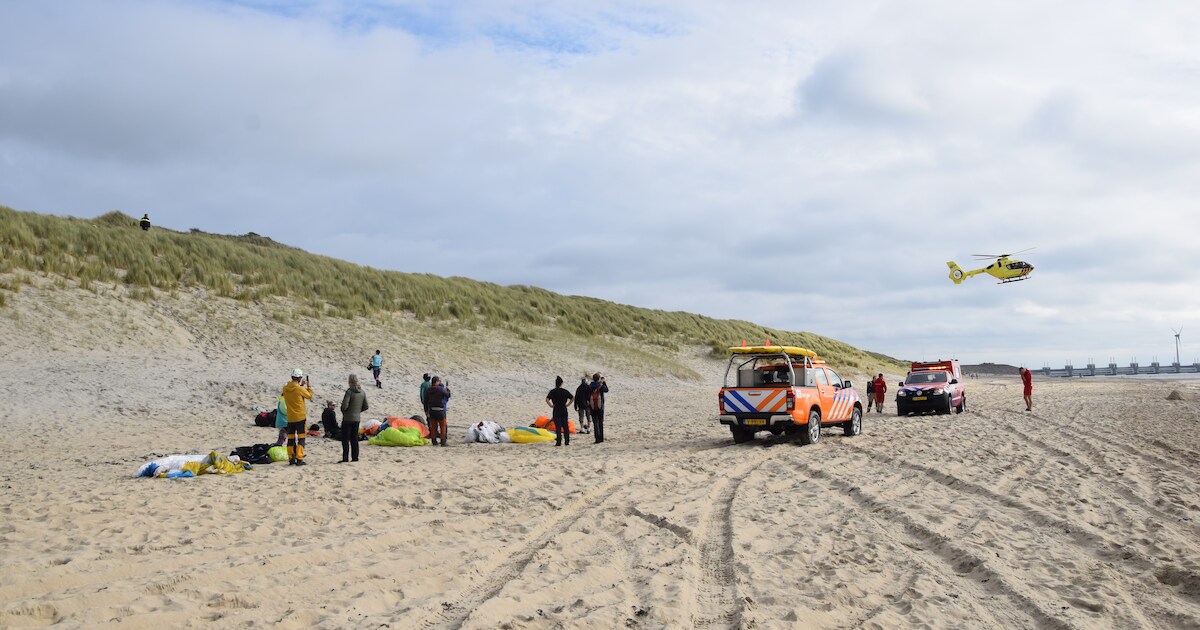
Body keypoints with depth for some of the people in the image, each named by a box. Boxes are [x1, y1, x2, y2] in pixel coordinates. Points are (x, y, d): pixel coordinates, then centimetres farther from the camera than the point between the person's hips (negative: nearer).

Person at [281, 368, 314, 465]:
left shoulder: (285, 389, 0)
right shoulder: (300, 389, -15)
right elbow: (309, 396, 0)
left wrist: (301, 385, 19)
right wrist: (308, 386, 13)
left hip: (290, 418, 5)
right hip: (300, 417, -5)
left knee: (290, 438, 12)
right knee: (301, 438, 0)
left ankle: (291, 458, 13)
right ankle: (299, 459, -5)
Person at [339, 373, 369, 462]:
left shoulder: (349, 391, -17)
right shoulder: (362, 392, 3)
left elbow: (344, 406, -21)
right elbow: (365, 407, 8)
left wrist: (343, 412, -1)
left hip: (348, 419, -6)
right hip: (357, 418, 6)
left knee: (345, 439, 1)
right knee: (354, 439, 13)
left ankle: (345, 458, -1)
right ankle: (355, 458, 14)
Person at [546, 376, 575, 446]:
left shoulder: (553, 391, -6)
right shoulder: (565, 391, 1)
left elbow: (547, 399, -18)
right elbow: (572, 398, 3)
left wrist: (551, 406, -6)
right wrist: (567, 404, 8)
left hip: (556, 411, -2)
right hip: (564, 411, 2)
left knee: (558, 427, -1)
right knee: (565, 427, 9)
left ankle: (558, 442, -3)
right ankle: (567, 442, 10)